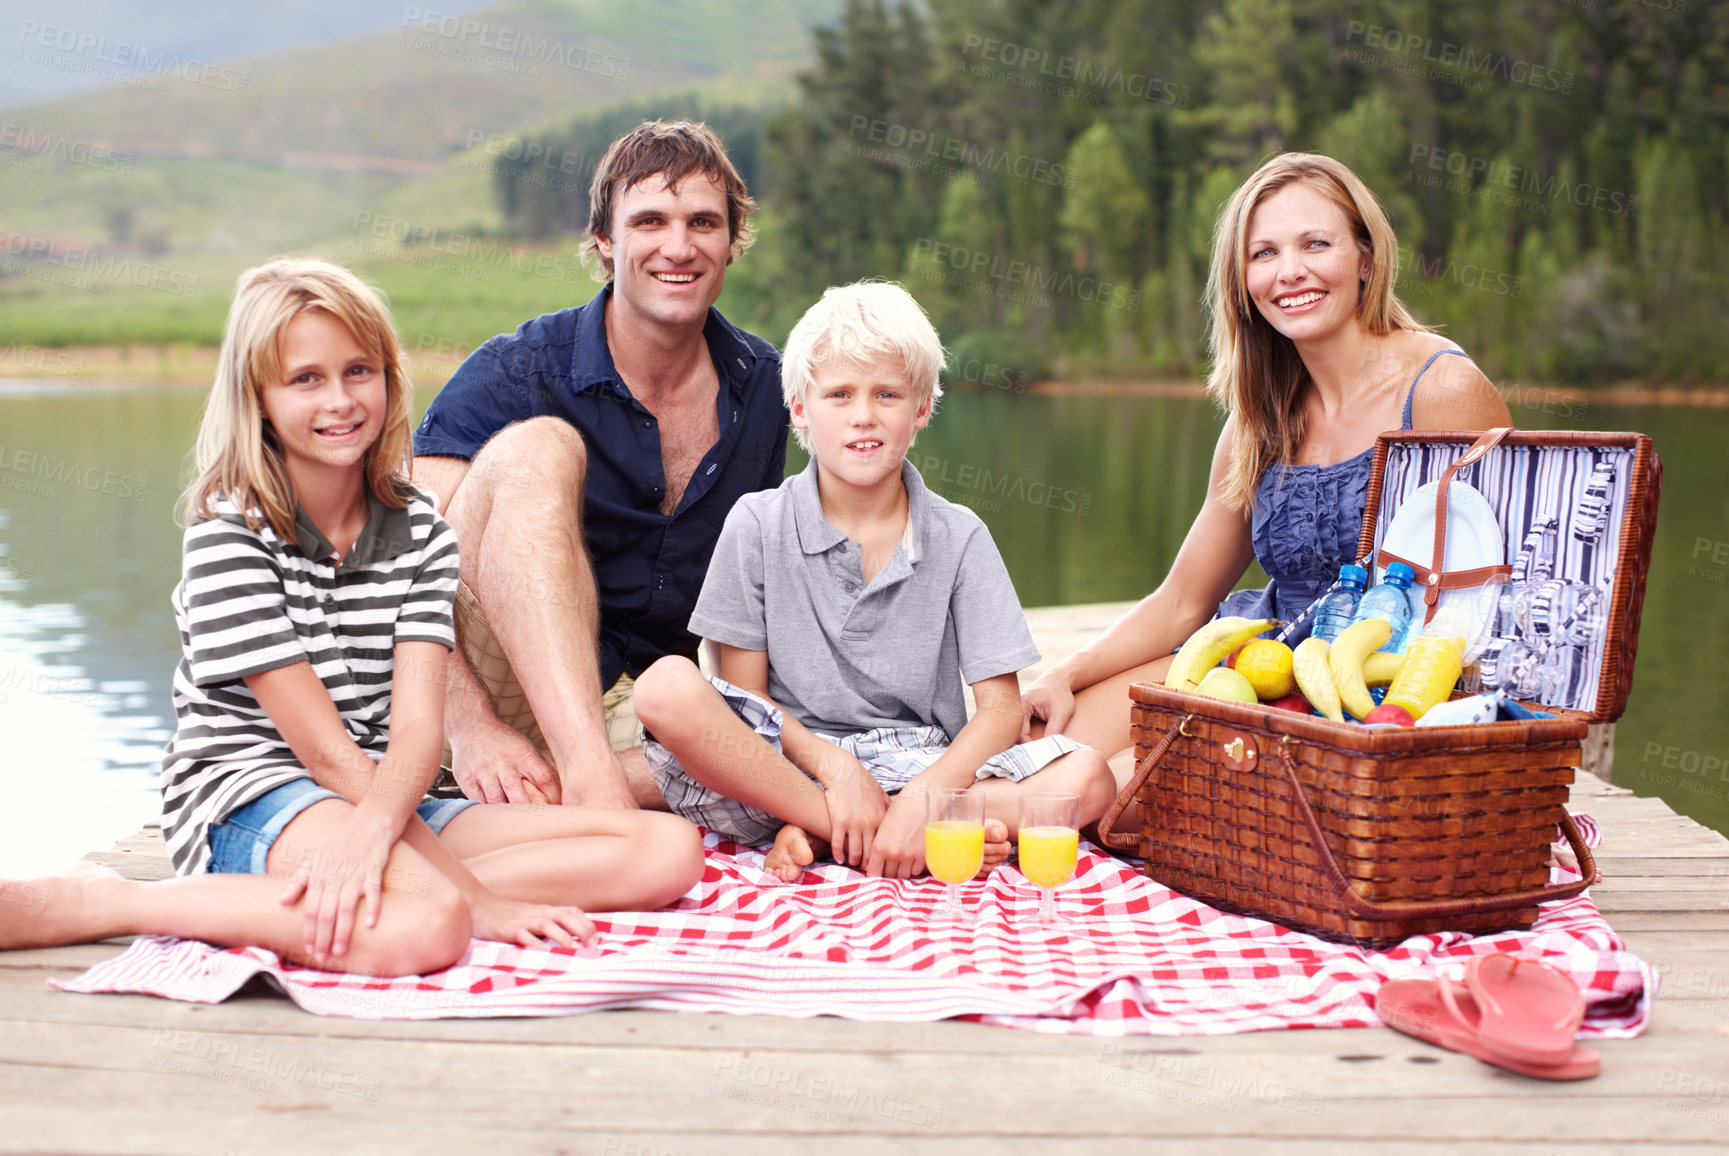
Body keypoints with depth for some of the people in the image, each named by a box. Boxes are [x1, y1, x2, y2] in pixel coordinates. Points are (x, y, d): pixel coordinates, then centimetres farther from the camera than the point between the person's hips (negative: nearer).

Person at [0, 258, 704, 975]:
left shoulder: (421, 531, 8)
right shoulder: (229, 537, -7)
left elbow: (417, 726, -8)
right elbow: (326, 750, -13)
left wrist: (374, 830, -31)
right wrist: (470, 894, -19)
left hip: (386, 804, 7)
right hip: (246, 802, -7)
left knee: (671, 850, -13)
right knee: (426, 927, -40)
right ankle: (107, 904, -21)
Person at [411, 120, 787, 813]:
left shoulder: (759, 385, 7)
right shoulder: (513, 375, -7)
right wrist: (471, 726, -31)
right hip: (507, 696, -3)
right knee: (538, 446, -29)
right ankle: (589, 777, -41)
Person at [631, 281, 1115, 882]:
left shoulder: (959, 537, 3)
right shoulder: (757, 524, 1)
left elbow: (1000, 708, -3)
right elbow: (743, 693, -2)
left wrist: (920, 798, -20)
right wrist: (837, 768, -18)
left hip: (921, 769, 1)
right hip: (788, 760, -1)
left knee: (1086, 778, -23)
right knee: (667, 686, -31)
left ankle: (815, 835, -23)